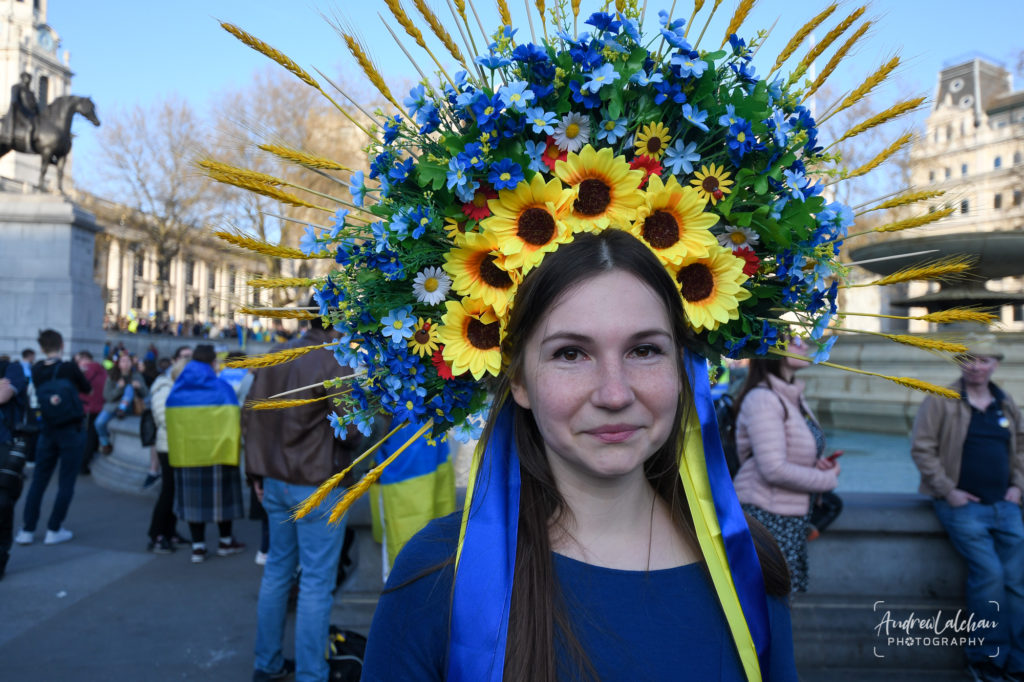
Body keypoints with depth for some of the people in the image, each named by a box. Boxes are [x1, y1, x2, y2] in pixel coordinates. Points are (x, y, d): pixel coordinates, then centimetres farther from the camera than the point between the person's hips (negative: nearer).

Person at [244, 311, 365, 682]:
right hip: (318, 486, -7)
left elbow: (253, 414, 9)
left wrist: (257, 472, 15)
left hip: (276, 482, 7)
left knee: (277, 569, 18)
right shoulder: (337, 362, -15)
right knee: (316, 582, 2)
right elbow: (348, 428, -20)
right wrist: (354, 446, 3)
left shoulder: (276, 356, 7)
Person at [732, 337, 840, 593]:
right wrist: (828, 478, -10)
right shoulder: (761, 399, -17)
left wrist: (820, 465, 0)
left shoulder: (794, 397, 11)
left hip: (794, 518, 9)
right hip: (768, 517, -9)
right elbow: (774, 469, -23)